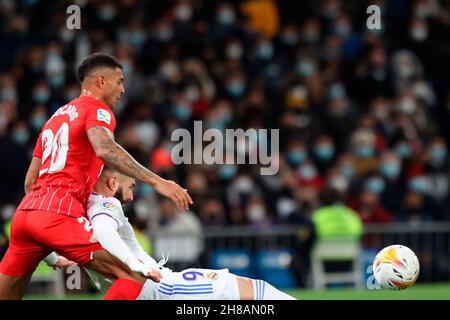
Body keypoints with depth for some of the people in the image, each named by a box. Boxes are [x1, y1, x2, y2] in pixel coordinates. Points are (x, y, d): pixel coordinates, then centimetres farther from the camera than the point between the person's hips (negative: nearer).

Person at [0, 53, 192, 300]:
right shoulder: (97, 109, 4)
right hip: (60, 213, -8)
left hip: (25, 212, 8)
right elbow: (104, 149, -20)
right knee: (137, 277, -10)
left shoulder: (55, 117, 28)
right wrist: (156, 181, -25)